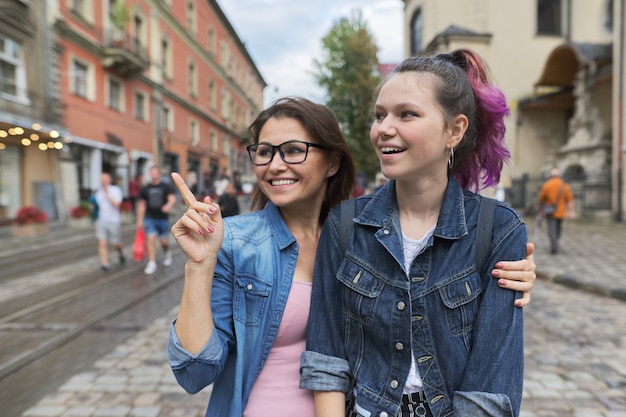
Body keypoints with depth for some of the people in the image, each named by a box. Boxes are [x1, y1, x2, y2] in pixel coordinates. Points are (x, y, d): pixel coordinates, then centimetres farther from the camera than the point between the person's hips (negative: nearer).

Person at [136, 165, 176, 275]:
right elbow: (141, 204, 11)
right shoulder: (145, 188, 5)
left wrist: (169, 205, -38)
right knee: (150, 239, -8)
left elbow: (172, 199, -15)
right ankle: (152, 263, 0)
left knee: (164, 241, 5)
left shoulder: (166, 187, -1)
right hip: (149, 219, 1)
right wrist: (140, 220, 9)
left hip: (163, 218, -1)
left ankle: (167, 253, 38)